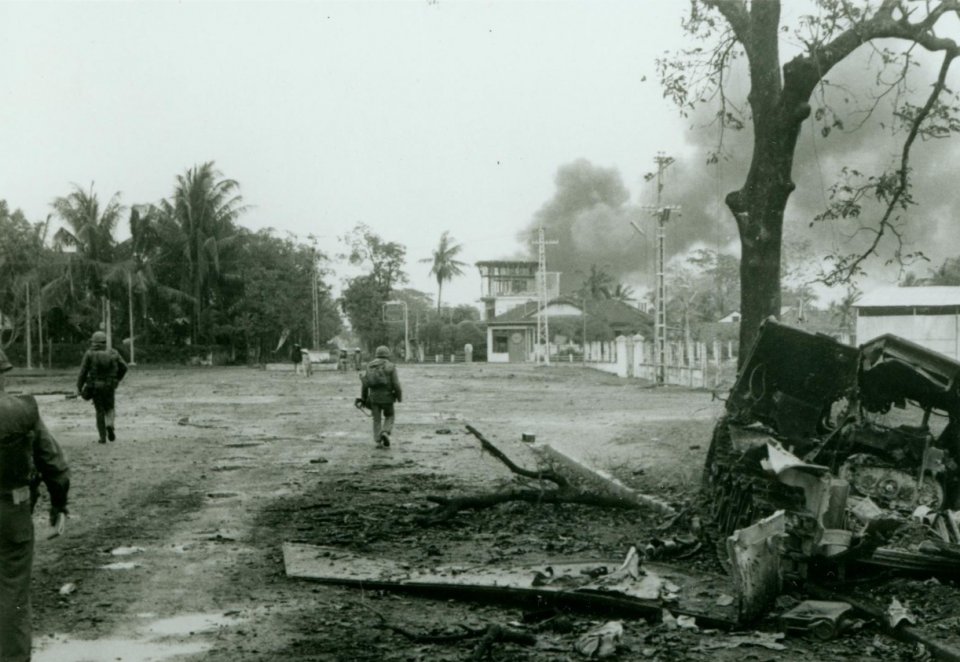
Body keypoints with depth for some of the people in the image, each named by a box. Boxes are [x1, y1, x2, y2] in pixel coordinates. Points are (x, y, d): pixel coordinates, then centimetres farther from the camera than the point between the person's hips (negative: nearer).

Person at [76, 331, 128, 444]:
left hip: (95, 387, -1)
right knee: (109, 409, 18)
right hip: (109, 387, 1)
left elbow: (83, 371, -7)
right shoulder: (112, 353, -1)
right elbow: (123, 367, 2)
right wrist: (117, 379, 19)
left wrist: (79, 387, 3)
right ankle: (109, 425, -10)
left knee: (100, 411, 11)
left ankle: (103, 437, 9)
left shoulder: (90, 354, -8)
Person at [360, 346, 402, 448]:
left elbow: (364, 383, 4)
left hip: (373, 396, 3)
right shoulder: (390, 367, -5)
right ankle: (385, 433, -10)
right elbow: (396, 384, -9)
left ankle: (378, 441, 7)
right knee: (389, 417, 15)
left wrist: (363, 398, 12)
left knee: (376, 419, 13)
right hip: (386, 397, -3)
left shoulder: (370, 366, 6)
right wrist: (399, 396, 4)